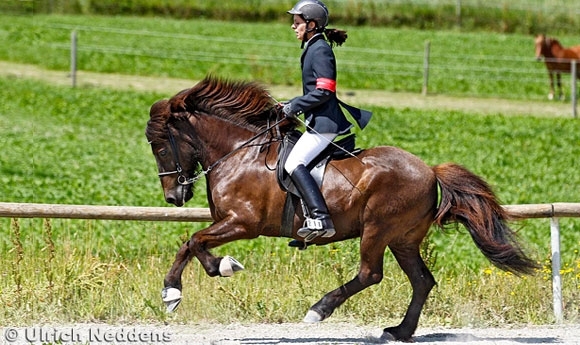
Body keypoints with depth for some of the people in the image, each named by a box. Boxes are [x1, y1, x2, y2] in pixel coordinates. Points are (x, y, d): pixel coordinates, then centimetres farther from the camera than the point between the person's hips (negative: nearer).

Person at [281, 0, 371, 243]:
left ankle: (320, 218, -27)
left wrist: (295, 106, -14)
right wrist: (292, 105, 13)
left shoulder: (320, 50, -13)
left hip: (324, 122, -11)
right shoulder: (312, 49, 18)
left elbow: (324, 91, -21)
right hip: (319, 121, 11)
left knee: (294, 163, -20)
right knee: (296, 163, 13)